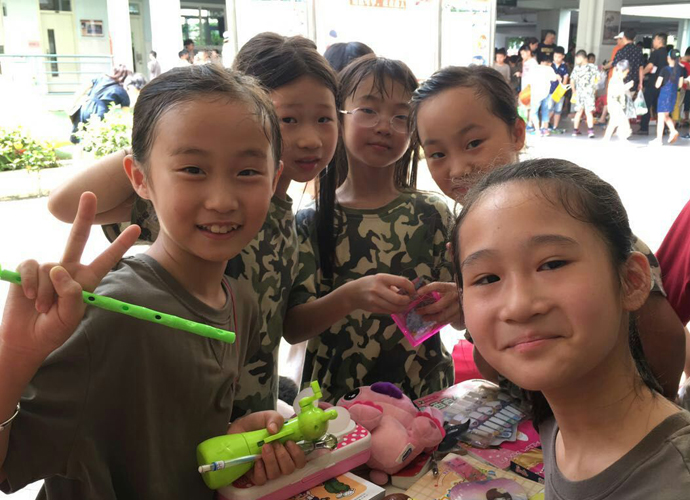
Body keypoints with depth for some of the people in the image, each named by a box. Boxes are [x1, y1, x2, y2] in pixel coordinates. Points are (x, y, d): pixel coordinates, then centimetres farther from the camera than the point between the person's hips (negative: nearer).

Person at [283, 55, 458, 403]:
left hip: (423, 397, 1)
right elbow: (292, 328, -8)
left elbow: (462, 319, 5)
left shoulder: (432, 214, 1)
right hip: (335, 397, -1)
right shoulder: (313, 221, -2)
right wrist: (350, 296, -25)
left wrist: (453, 302, -17)